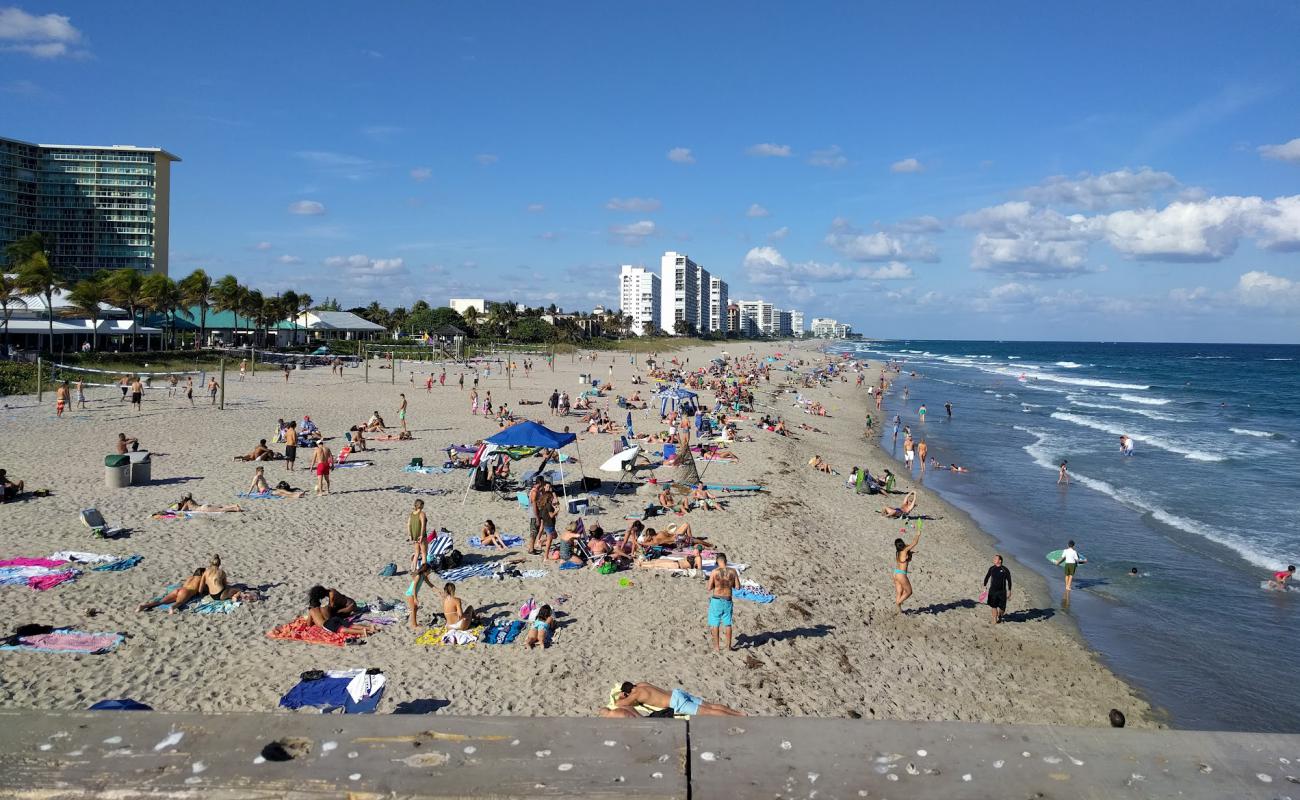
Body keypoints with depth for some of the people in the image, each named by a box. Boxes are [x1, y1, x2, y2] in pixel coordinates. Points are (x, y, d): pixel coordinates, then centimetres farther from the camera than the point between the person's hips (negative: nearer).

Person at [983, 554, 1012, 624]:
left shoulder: (1005, 570, -6)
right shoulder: (991, 569, 3)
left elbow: (1009, 581, 0)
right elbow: (987, 577, 16)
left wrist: (1009, 591, -2)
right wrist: (985, 586, 9)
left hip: (1002, 592, -2)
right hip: (993, 591, 2)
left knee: (1002, 607, 4)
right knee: (993, 606, -2)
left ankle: (999, 616, 34)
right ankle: (995, 620, 6)